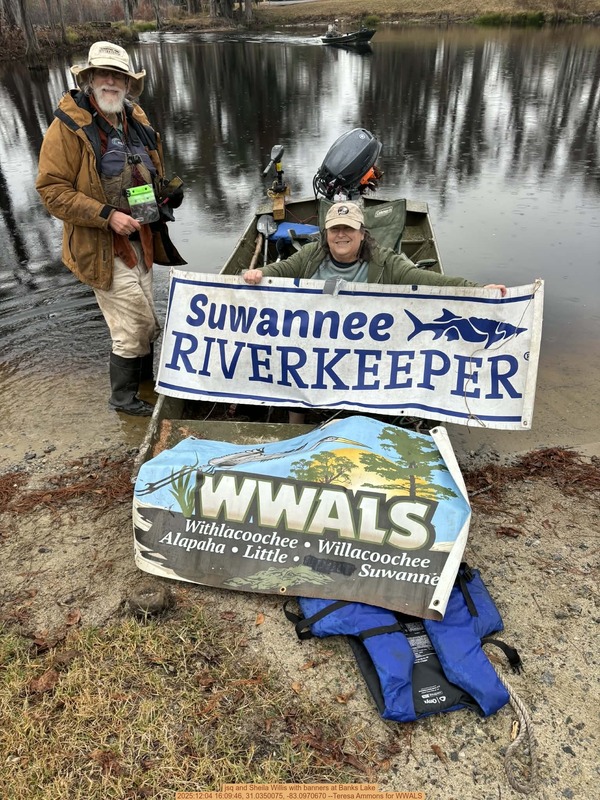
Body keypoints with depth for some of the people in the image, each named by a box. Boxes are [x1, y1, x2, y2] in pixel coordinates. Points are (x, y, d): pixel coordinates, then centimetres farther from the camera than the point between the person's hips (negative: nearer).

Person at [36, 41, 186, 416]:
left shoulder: (137, 120, 9)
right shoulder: (68, 127, -13)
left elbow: (152, 171, 24)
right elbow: (52, 190, -15)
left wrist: (169, 191, 3)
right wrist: (107, 215, -24)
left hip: (141, 239, 7)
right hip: (103, 245, -7)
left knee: (139, 320, 20)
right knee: (139, 320, -7)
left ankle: (143, 375, 42)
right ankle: (123, 396, 12)